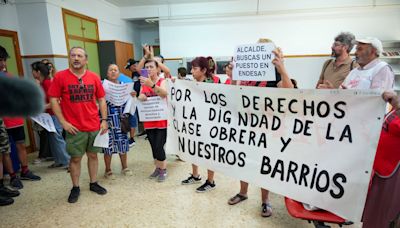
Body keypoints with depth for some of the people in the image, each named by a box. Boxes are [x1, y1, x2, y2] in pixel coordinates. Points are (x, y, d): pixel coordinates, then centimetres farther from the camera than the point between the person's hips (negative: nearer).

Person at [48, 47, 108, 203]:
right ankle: (75, 188, 26)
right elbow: (53, 100, -3)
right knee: (75, 158, 9)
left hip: (95, 126, 2)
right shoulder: (60, 76, -3)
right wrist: (63, 122, -8)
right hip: (74, 128, -2)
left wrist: (104, 120, 2)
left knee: (93, 155, 13)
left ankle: (94, 183, 29)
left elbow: (101, 100, 7)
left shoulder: (94, 77, 3)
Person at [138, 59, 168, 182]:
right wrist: (140, 97, -15)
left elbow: (164, 94, -28)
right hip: (149, 120, 5)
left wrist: (152, 85, -46)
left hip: (161, 119, -5)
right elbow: (139, 98, 9)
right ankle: (158, 167, 31)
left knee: (159, 146, -4)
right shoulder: (144, 82, 8)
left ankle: (163, 170, 18)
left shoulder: (162, 81, -7)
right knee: (153, 146, 13)